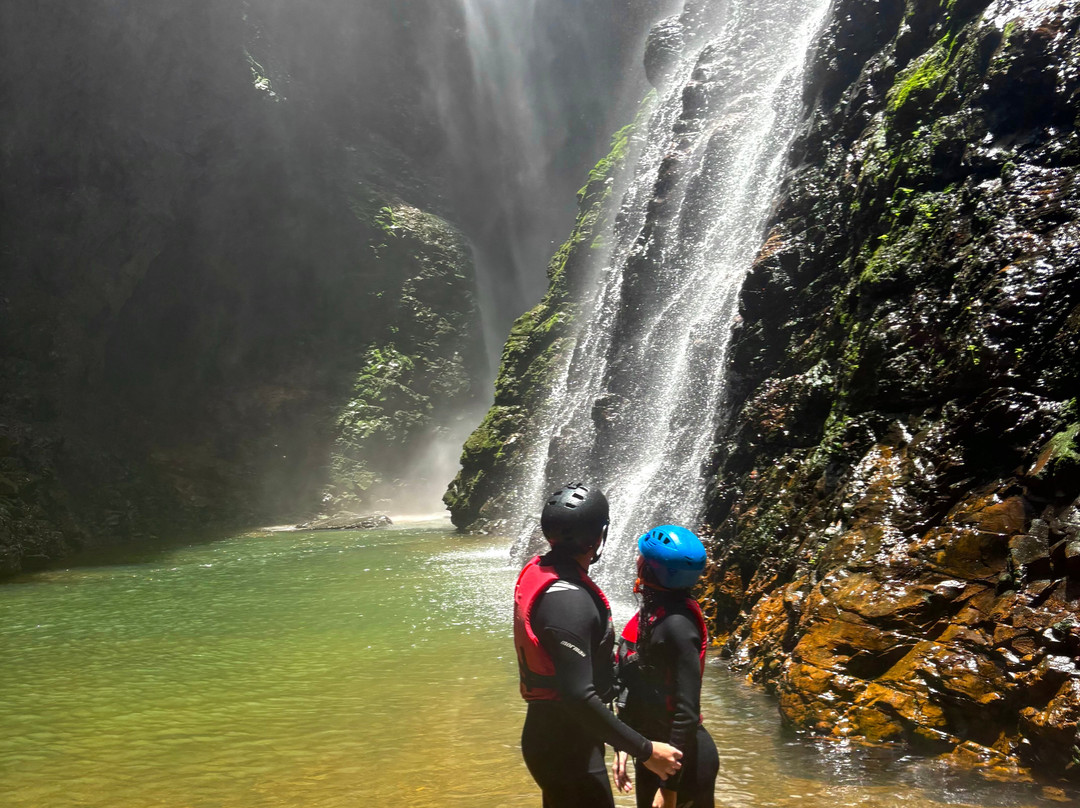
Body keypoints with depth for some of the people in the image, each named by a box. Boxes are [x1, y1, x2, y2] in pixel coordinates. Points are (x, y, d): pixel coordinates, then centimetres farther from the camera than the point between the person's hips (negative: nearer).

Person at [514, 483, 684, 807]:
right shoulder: (568, 600, -29)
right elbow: (579, 698, -33)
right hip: (566, 745, -9)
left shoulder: (537, 570, 0)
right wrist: (645, 750, -28)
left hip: (551, 731, 9)